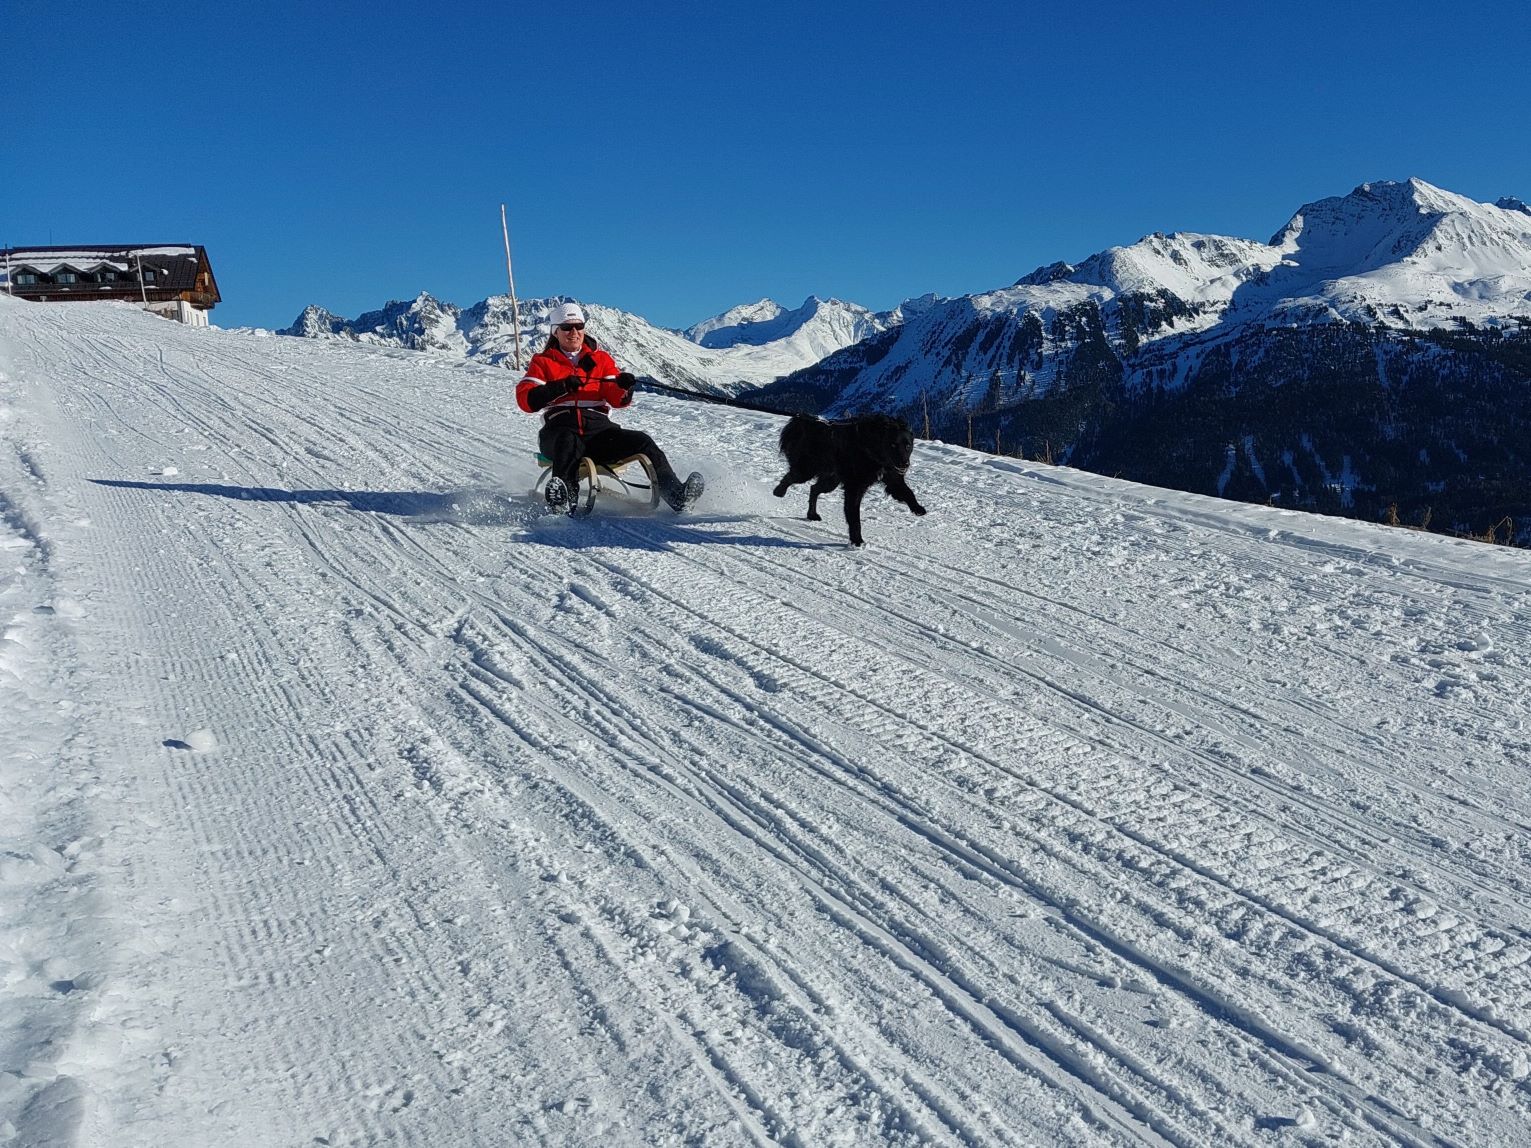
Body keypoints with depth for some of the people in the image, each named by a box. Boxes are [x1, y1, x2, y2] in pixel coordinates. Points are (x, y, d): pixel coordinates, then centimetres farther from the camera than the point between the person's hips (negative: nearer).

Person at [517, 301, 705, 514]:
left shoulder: (600, 358, 23)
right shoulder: (543, 361, 17)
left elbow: (617, 400, 9)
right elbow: (526, 400, 0)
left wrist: (623, 387, -16)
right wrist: (561, 387, -13)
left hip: (598, 427, 3)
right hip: (560, 428, -3)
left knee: (642, 442, -21)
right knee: (569, 442, -39)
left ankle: (675, 494, -31)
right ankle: (564, 500, -60)